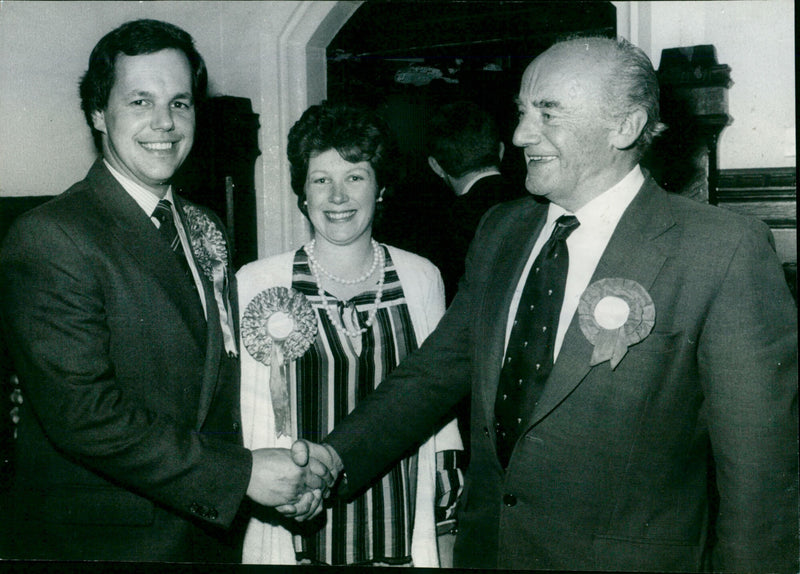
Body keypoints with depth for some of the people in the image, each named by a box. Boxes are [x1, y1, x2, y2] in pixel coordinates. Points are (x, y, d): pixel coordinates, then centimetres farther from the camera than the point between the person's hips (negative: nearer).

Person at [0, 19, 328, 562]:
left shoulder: (206, 231, 7)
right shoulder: (47, 239, -16)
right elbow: (84, 414, -23)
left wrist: (289, 468, -5)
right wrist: (242, 474, -22)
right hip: (96, 541, -6)